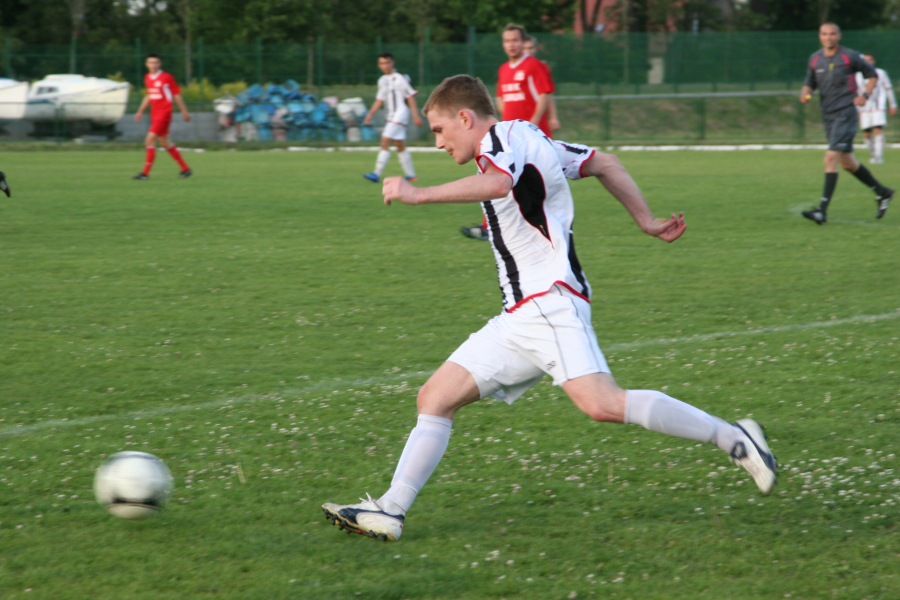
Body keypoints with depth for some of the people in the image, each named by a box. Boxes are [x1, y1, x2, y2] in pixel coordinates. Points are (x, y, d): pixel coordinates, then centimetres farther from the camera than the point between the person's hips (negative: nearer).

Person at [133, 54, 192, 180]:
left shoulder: (167, 77, -10)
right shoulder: (147, 78, 10)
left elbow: (177, 95, -3)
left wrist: (184, 112, 2)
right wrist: (140, 111, 19)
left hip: (164, 113, -8)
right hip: (155, 115, 8)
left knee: (150, 141, -15)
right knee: (166, 144, 13)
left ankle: (145, 173, -13)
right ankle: (185, 169, 24)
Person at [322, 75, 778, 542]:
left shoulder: (505, 136, -7)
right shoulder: (529, 141, 22)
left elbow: (498, 183, -31)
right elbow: (605, 164, 29)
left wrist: (419, 194, -28)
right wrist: (646, 221, 30)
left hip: (552, 302, -11)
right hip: (519, 318, 11)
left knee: (603, 405, -25)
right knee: (435, 398, 5)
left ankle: (732, 437, -17)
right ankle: (390, 510, 4)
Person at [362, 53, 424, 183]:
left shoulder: (399, 78, -9)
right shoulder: (382, 80, 14)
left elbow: (410, 97, -8)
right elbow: (379, 100, 19)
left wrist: (416, 115, -10)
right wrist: (370, 114, 10)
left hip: (400, 113, -8)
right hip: (391, 116, 8)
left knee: (385, 143, -15)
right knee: (400, 146, 11)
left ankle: (377, 174, -18)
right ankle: (411, 175, 18)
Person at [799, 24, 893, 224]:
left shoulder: (850, 57, -5)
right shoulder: (815, 59, 9)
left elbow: (872, 75, 6)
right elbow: (810, 83, 18)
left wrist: (865, 95, -8)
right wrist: (805, 92, -4)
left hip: (846, 114, -7)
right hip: (828, 115, 7)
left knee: (831, 158, -18)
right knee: (847, 162, 14)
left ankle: (822, 210, -23)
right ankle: (882, 193, 32)